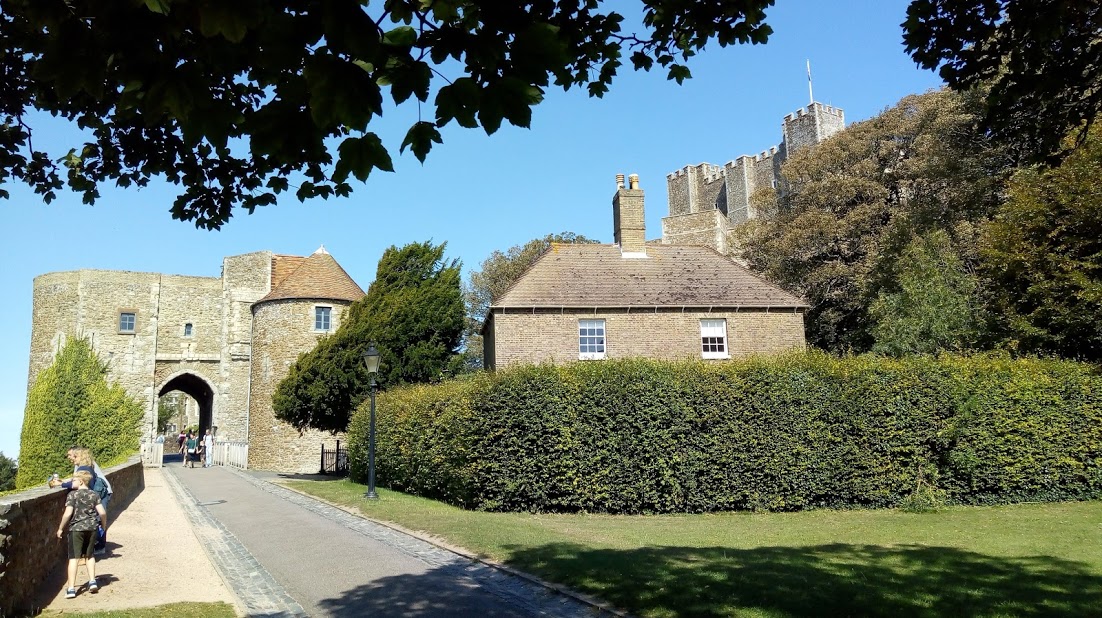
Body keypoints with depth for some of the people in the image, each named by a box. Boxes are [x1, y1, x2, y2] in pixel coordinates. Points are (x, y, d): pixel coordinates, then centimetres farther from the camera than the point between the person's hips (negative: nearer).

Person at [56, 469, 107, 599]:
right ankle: (92, 581, 17)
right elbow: (102, 512, -3)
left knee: (73, 558, -1)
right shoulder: (94, 495, 4)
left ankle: (71, 588, -3)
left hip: (76, 528, -4)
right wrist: (104, 526, 13)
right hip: (92, 528, 4)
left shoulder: (72, 494, -7)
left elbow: (68, 513, -15)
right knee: (89, 555, 20)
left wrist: (60, 528, -3)